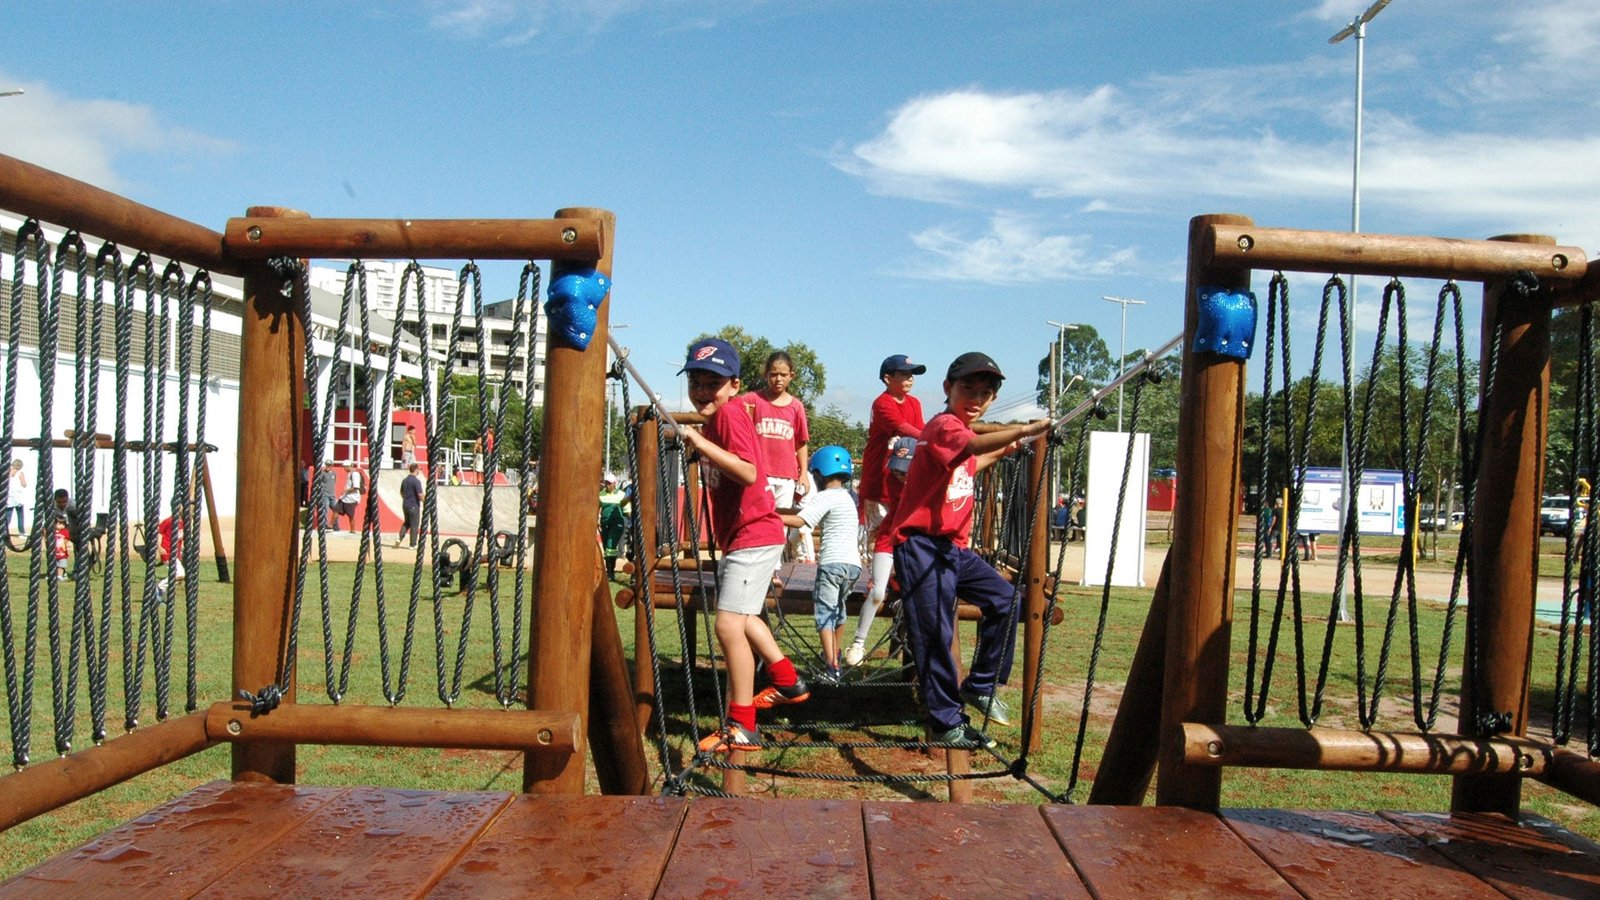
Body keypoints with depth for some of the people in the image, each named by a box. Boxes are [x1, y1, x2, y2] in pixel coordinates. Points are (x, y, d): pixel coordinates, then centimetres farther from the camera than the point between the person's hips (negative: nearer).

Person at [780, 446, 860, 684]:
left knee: (824, 614, -9)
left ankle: (832, 668, -21)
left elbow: (799, 521, -16)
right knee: (838, 609, 25)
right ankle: (833, 657, 38)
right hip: (853, 563, 8)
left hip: (833, 563, -8)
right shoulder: (848, 497, 19)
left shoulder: (824, 497, -6)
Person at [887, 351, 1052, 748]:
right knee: (935, 634, -7)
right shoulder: (943, 426, -15)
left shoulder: (962, 428, 14)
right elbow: (973, 444, -38)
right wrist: (1021, 430, -50)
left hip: (954, 546, 9)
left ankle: (980, 686, 19)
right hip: (922, 545, -9)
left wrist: (999, 453, 25)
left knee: (1003, 598, 7)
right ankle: (946, 723, 2)